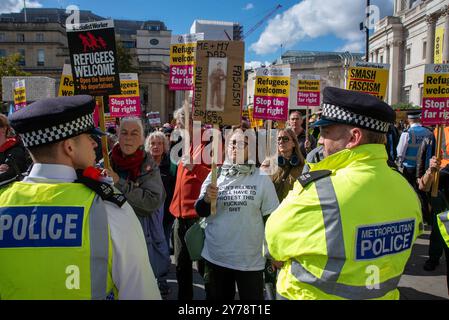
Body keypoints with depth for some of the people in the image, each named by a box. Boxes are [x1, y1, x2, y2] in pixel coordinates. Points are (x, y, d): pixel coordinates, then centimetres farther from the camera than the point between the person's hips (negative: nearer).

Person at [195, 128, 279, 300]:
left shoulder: (262, 178, -6)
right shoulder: (215, 175, 0)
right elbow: (200, 211, 1)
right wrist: (207, 199, -20)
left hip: (251, 260, -2)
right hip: (215, 257, 2)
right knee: (217, 298, 19)